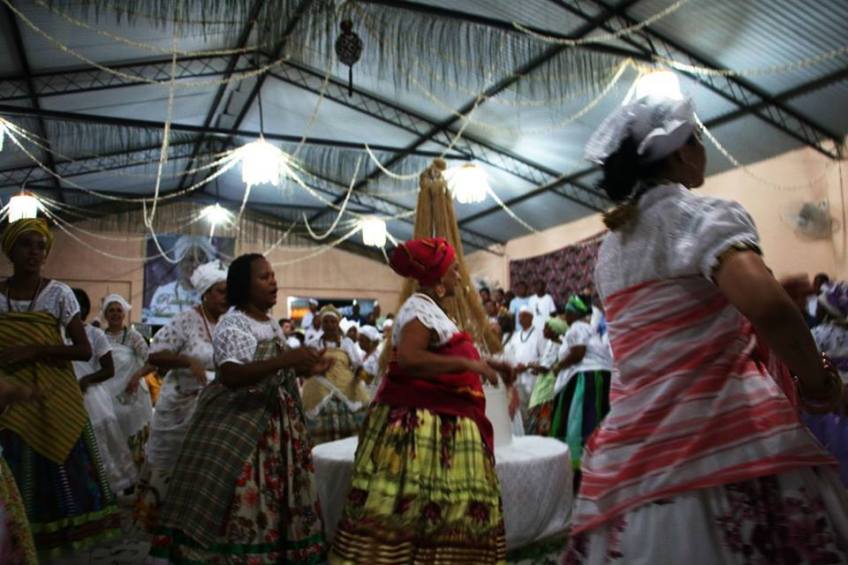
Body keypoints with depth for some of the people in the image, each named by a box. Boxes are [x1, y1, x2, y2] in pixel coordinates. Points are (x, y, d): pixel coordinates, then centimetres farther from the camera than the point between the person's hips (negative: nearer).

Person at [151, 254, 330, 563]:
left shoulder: (272, 323, 9)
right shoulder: (233, 325, -16)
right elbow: (231, 376, -32)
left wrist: (307, 367, 3)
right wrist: (286, 360, -40)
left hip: (276, 422, 8)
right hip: (238, 424, -8)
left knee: (274, 498, 15)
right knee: (242, 502, -3)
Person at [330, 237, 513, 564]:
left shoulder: (430, 310, 18)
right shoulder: (420, 309, -13)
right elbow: (407, 359, -28)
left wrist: (484, 366, 17)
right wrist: (468, 363, -24)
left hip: (437, 428, 10)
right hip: (417, 426, -10)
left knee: (434, 512, 10)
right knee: (400, 511, -5)